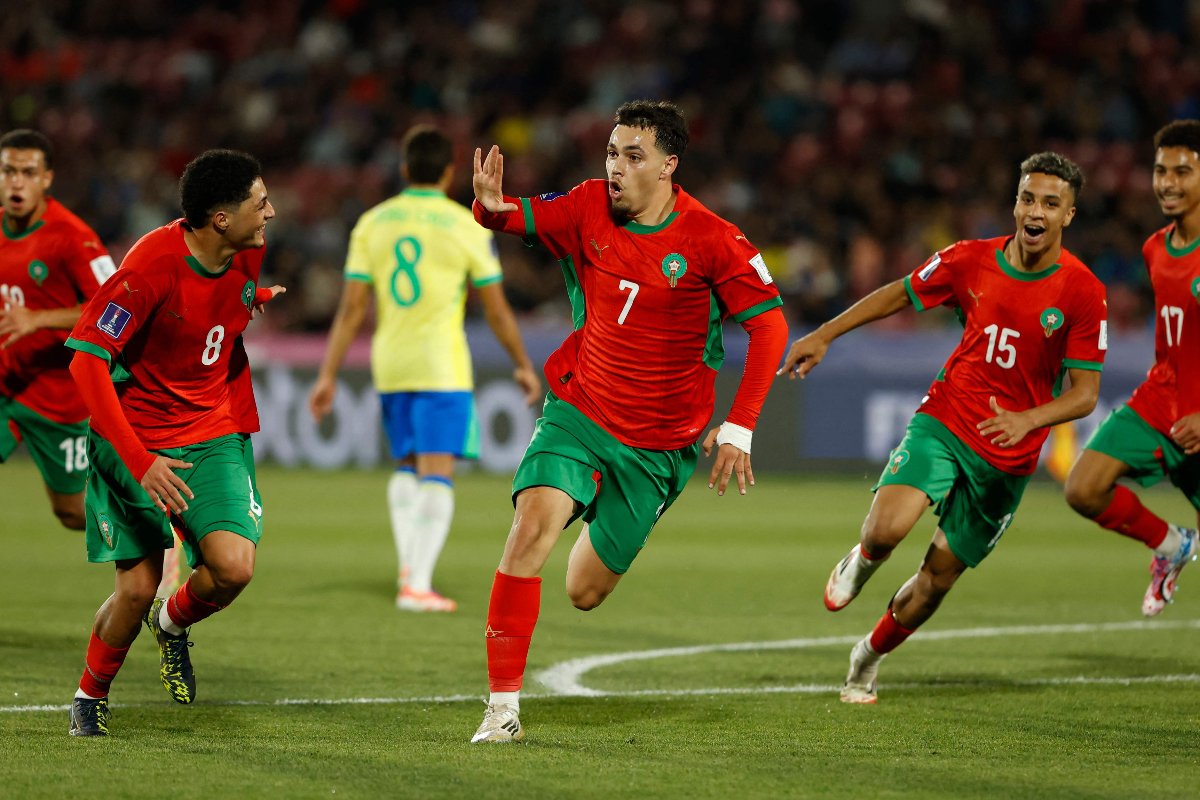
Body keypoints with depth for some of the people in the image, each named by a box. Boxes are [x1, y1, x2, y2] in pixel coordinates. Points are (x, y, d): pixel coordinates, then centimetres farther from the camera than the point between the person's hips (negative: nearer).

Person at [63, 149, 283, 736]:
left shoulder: (246, 253, -3)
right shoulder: (151, 268, -24)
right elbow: (86, 359, -24)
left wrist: (260, 300, 5)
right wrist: (139, 461, -29)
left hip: (213, 435, 4)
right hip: (133, 440, -4)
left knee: (233, 567, -18)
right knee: (137, 590, -5)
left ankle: (173, 623, 16)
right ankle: (90, 697, 24)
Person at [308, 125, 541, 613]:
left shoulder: (372, 223, 4)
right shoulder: (468, 228, -4)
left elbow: (351, 308, 1)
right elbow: (497, 310, 1)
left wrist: (328, 376, 5)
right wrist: (524, 366, 14)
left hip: (390, 366, 4)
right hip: (442, 367, -4)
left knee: (407, 469, 20)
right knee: (436, 475, -5)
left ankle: (409, 567, 9)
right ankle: (417, 585, -14)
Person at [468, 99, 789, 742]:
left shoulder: (711, 241, -15)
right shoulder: (589, 209, -5)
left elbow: (769, 323, -12)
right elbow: (514, 217, 1)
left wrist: (738, 428, -17)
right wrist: (491, 206, -26)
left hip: (657, 446, -1)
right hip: (577, 412, 2)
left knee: (585, 592, 6)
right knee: (531, 525, -25)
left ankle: (600, 535, 45)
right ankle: (503, 706, -19)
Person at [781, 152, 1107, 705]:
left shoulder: (1083, 293, -11)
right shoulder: (971, 261, -4)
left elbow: (1084, 393, -10)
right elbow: (901, 294, 14)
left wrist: (1028, 420, -29)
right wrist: (823, 336, 12)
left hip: (1008, 456, 0)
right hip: (943, 421, 0)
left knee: (938, 578, 6)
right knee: (887, 528, -25)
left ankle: (868, 659, 34)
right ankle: (860, 563, 13)